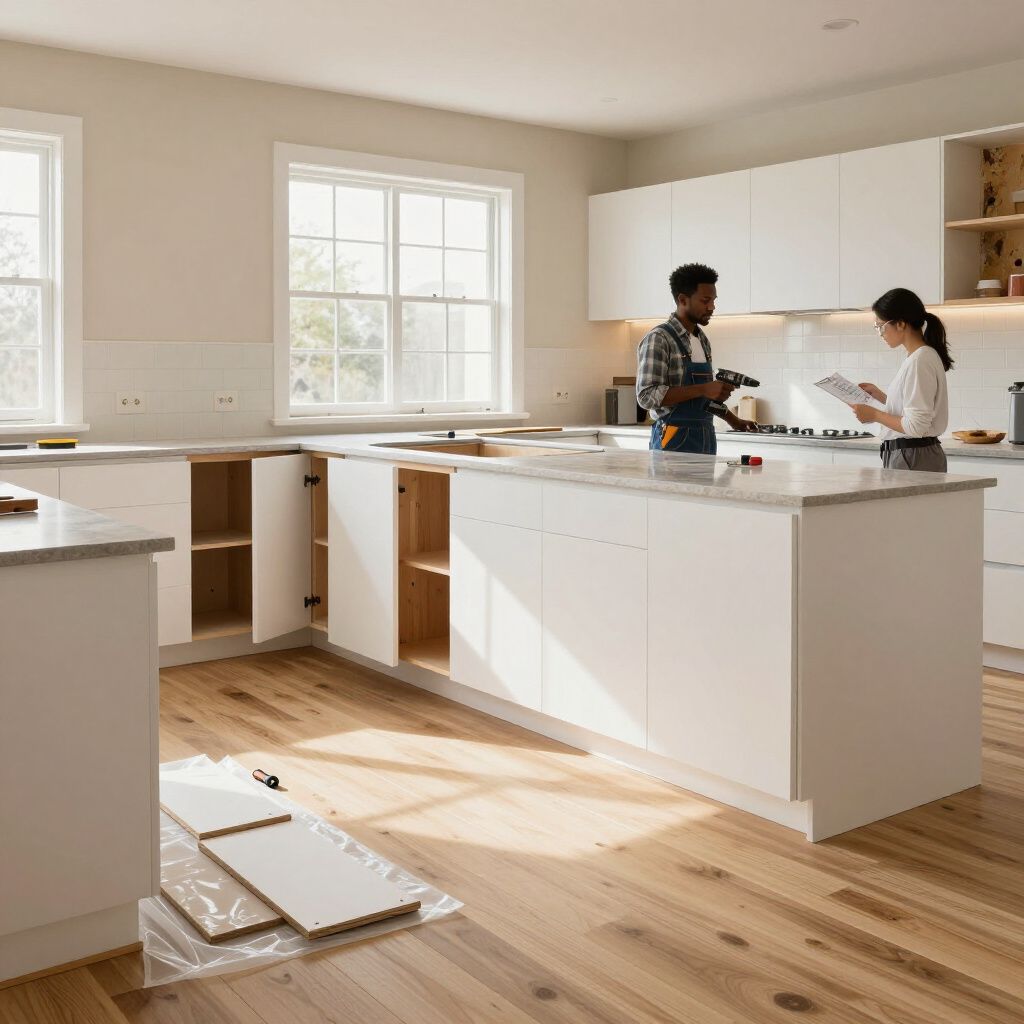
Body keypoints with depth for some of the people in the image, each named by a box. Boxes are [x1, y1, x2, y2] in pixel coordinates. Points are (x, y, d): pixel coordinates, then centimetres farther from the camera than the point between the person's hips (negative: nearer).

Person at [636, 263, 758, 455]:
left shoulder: (703, 341, 15)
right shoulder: (658, 339, -10)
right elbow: (647, 396, -20)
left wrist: (733, 421, 20)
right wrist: (703, 389, -22)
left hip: (706, 439, 7)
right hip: (675, 441, -7)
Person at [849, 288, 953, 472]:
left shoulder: (920, 360, -16)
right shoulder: (920, 356, 13)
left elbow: (916, 426, -20)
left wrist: (875, 415, -11)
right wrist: (879, 395, 14)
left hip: (913, 459, -9)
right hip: (905, 454, 9)